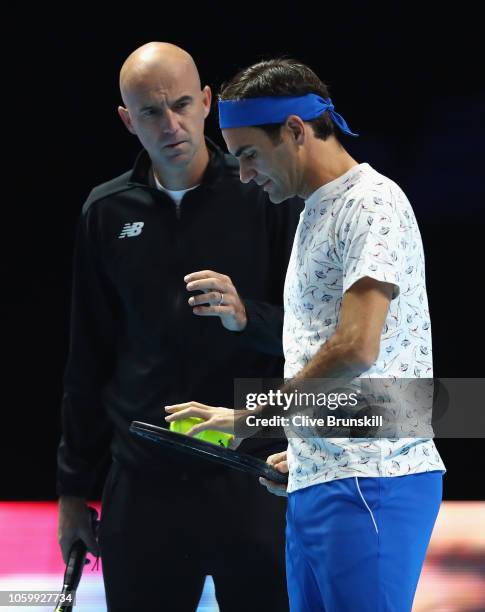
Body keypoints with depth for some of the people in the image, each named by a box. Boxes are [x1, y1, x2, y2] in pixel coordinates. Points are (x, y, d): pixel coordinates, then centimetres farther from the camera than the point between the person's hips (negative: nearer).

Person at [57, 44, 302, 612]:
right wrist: (72, 486, 14)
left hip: (252, 478, -2)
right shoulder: (107, 212, 7)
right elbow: (88, 359, 13)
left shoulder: (265, 197, -3)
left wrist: (246, 316, -22)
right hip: (144, 481, 3)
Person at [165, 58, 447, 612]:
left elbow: (357, 349, -19)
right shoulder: (317, 212, 21)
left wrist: (250, 419, -10)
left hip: (370, 483, -9)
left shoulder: (372, 203, -9)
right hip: (315, 484, 9)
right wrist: (302, 455, 14)